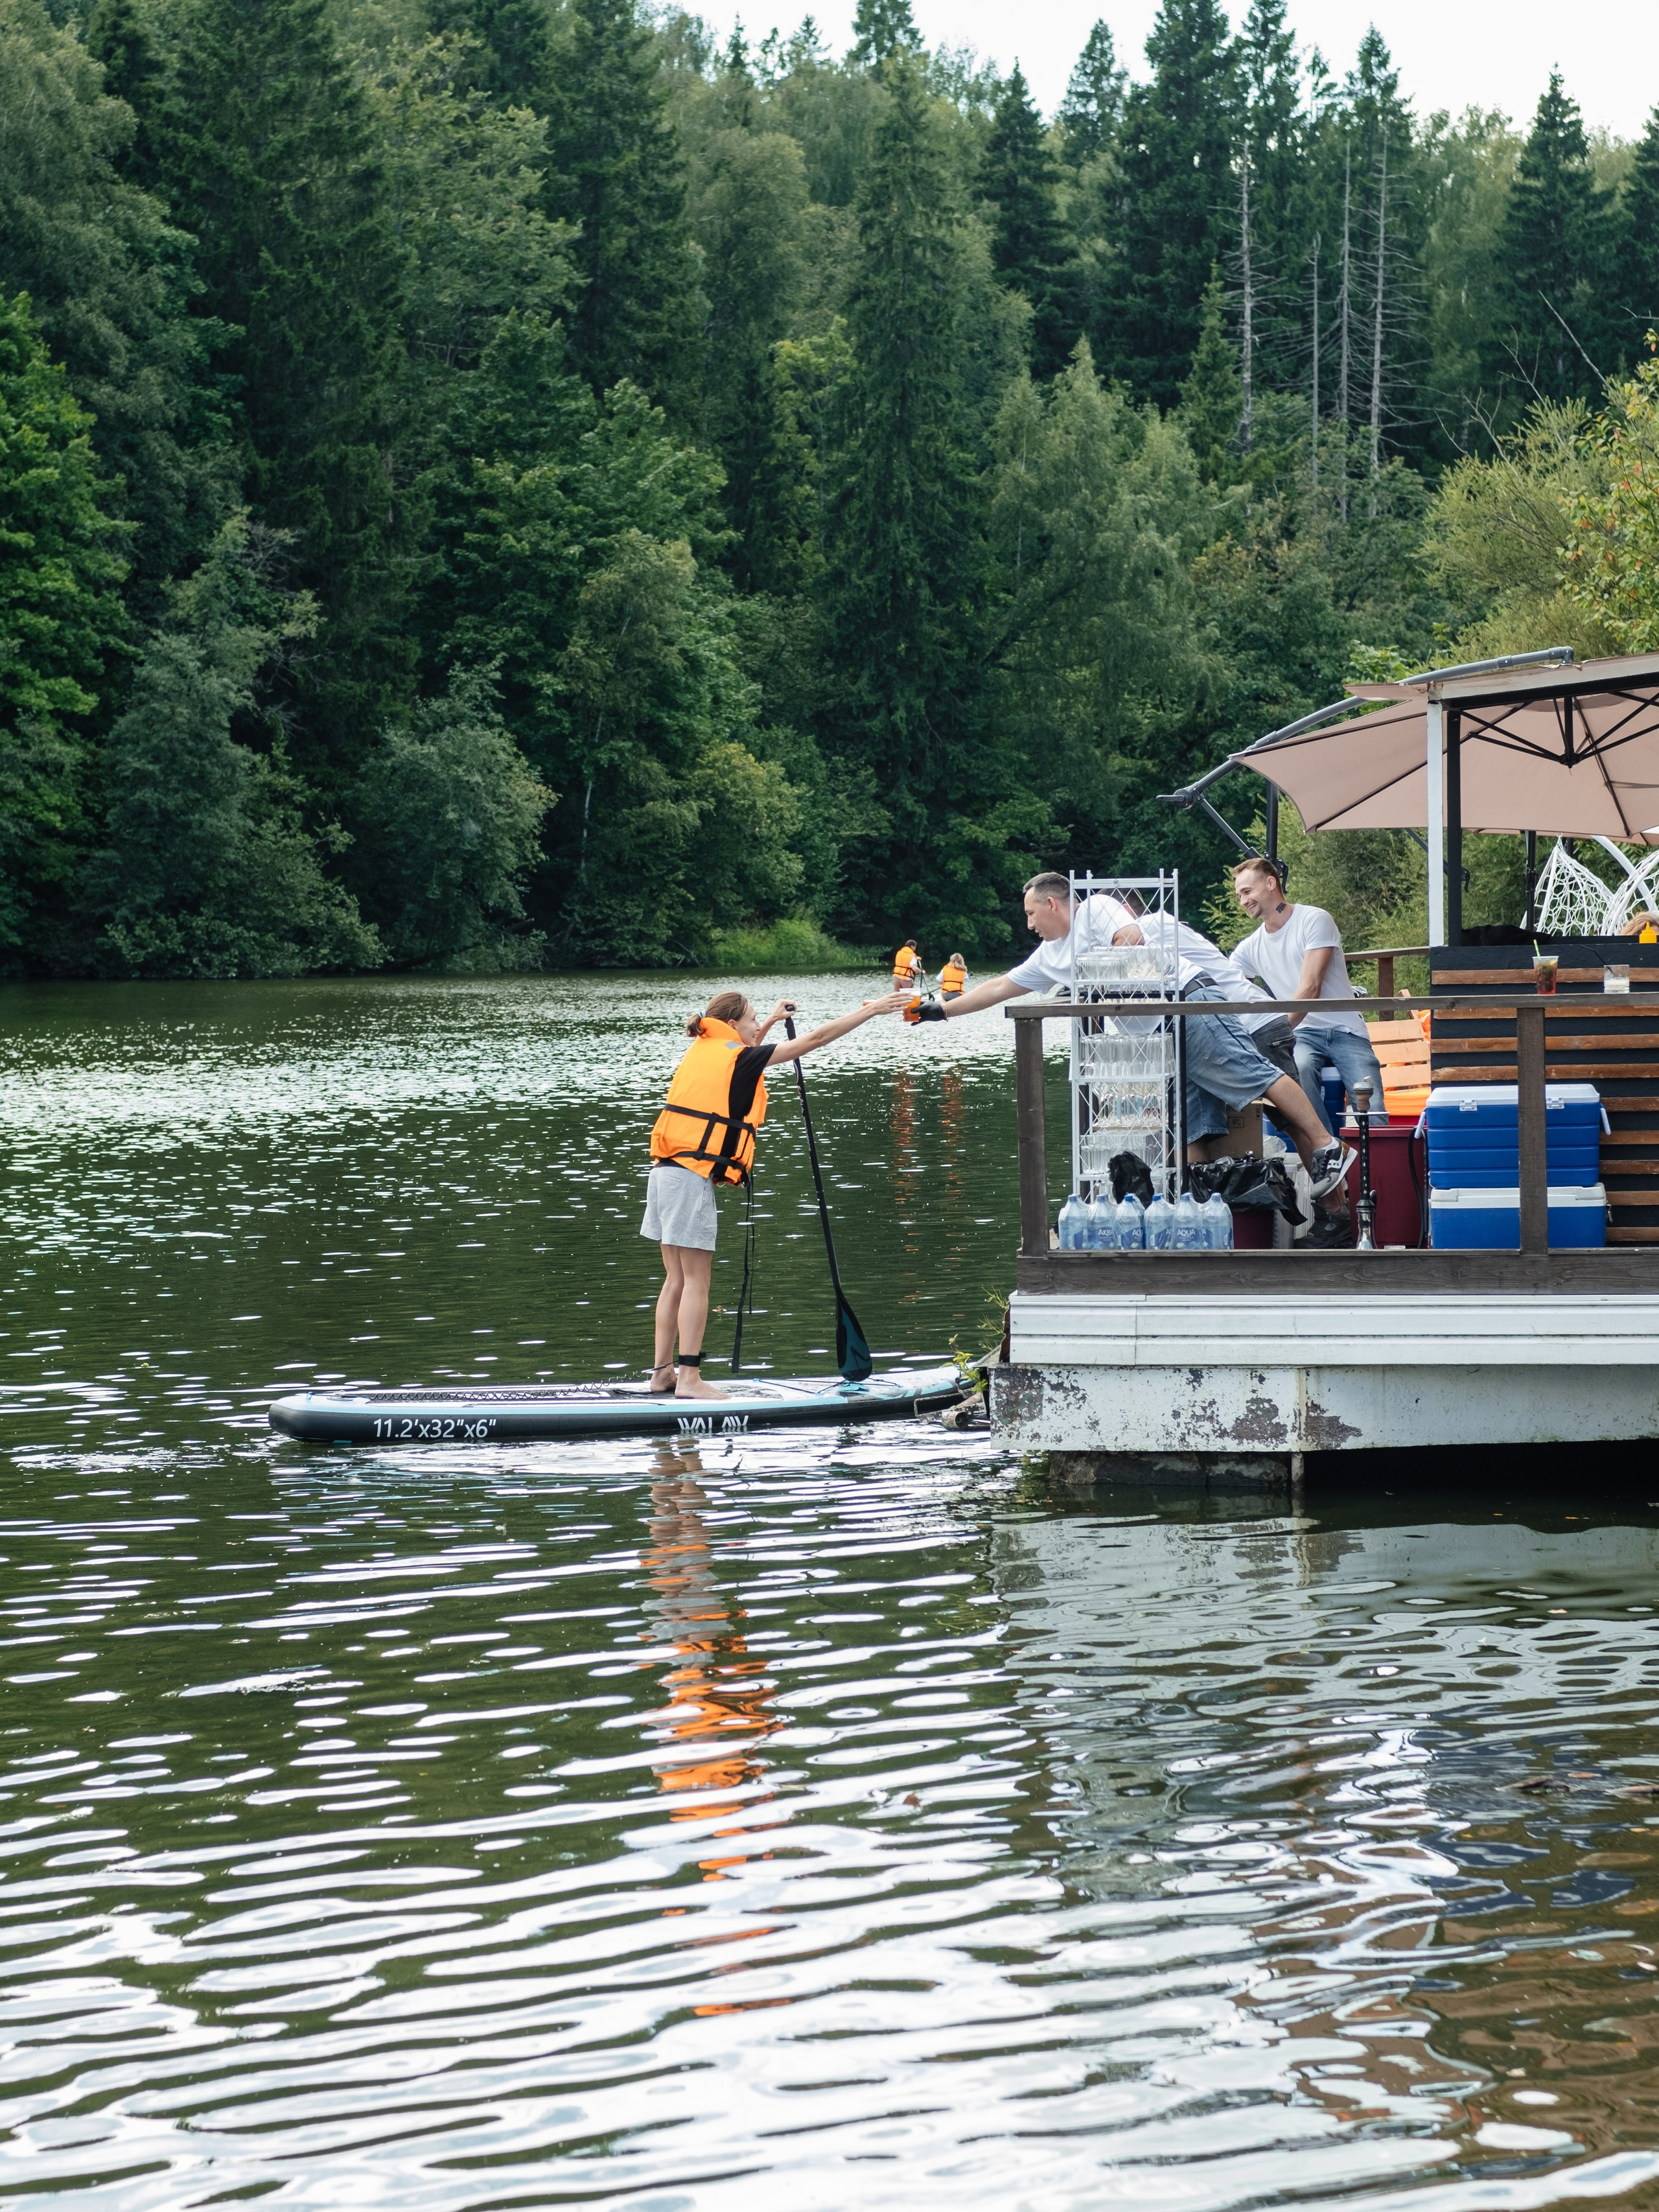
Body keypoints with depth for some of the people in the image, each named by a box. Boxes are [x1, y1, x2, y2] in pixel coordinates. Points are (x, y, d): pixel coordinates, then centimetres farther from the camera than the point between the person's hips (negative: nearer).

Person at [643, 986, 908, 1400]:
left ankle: (663, 1373, 13)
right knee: (696, 1280, -5)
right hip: (692, 1177, -8)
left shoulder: (703, 1052, 15)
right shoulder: (735, 1058, -6)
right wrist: (872, 1010, -3)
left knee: (677, 1279, 12)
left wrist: (770, 1022, 42)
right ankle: (689, 1379, -6)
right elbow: (814, 1039, -6)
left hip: (666, 1172, 8)